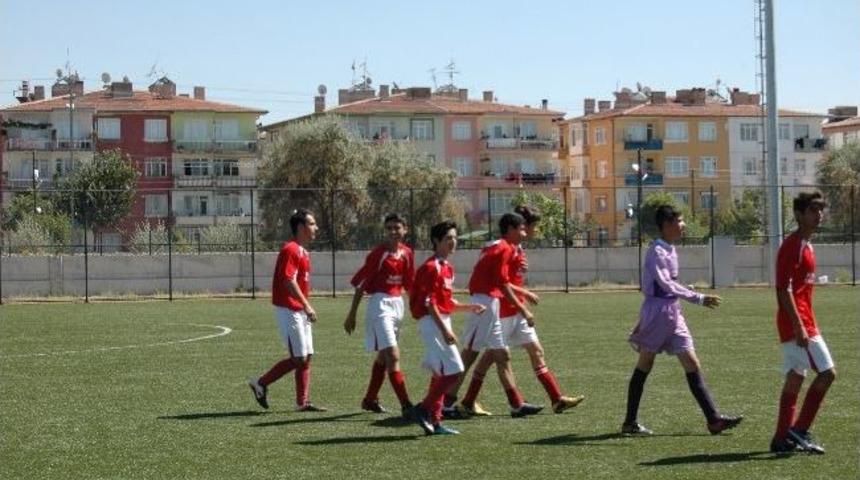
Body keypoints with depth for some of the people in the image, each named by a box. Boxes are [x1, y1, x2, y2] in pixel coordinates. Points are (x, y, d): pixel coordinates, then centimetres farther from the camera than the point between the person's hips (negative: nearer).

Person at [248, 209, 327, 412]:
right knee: (298, 359, -9)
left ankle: (302, 402, 9)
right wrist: (307, 305, -27)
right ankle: (261, 383, 3)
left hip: (300, 311, 10)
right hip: (288, 310, -10)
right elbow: (288, 281, -24)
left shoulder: (303, 252, 16)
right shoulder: (290, 250, -15)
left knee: (306, 357, 7)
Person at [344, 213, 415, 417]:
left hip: (397, 303, 7)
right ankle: (406, 406, -17)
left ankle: (370, 399, 32)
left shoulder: (407, 253, 5)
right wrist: (352, 315, -8)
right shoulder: (378, 253, -13)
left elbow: (410, 284, 14)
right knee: (393, 356, -13)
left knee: (383, 356, 17)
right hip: (380, 303, -7)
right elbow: (360, 284, -9)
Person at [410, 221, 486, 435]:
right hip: (432, 323, -10)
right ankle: (423, 409, -5)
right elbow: (429, 303, -19)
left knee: (441, 373, 9)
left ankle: (434, 421, 12)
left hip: (442, 321, 10)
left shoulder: (447, 267, 15)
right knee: (453, 370, -13)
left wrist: (469, 307, 12)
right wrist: (444, 330, -23)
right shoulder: (431, 267, -14)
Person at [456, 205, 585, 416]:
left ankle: (557, 399, 7)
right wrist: (525, 293, -16)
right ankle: (468, 402, 10)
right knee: (492, 354, -1)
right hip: (505, 310, -10)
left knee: (536, 351, 7)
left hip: (517, 311, 10)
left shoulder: (518, 248, 13)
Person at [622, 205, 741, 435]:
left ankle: (714, 419, -2)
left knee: (692, 364, 1)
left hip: (672, 312, 8)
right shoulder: (656, 251, -14)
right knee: (644, 367, 1)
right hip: (657, 311, -8)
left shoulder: (670, 250, 14)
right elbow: (667, 285, -24)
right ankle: (630, 423, 10)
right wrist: (699, 299, -29)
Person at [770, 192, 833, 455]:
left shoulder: (805, 246, 17)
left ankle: (783, 439, 14)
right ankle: (799, 430, -5)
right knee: (827, 372, -10)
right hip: (797, 324, -10)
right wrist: (800, 327, -24)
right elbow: (783, 290, -20)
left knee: (795, 379, 11)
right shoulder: (793, 246, -14)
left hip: (801, 323, 10)